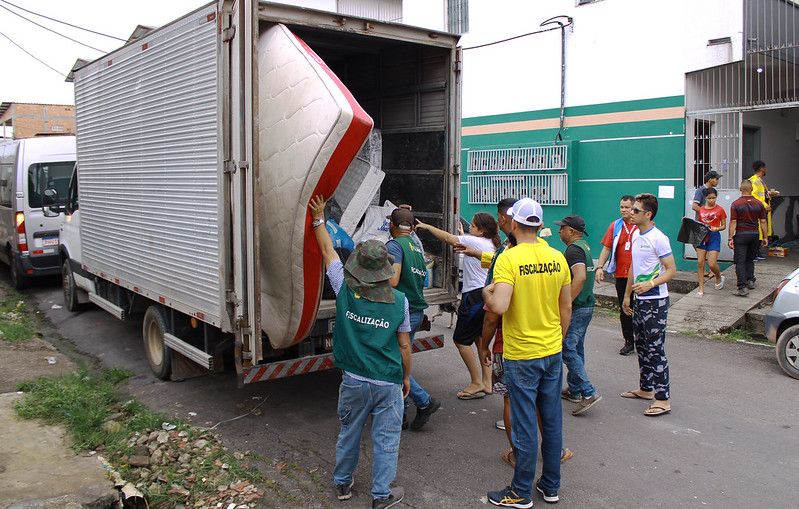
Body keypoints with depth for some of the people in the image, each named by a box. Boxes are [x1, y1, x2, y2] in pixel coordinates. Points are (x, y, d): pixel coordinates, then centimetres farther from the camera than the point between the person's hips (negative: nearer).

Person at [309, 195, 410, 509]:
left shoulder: (345, 291, -9)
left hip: (353, 381, 2)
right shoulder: (399, 301, -11)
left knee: (348, 434, 20)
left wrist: (318, 219, 17)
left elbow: (328, 250, 5)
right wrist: (406, 377, 12)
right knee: (385, 439, 11)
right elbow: (404, 346, -3)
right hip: (388, 384, -2)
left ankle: (343, 484, 35)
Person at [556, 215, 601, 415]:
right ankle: (574, 390, 25)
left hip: (577, 308, -10)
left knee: (567, 349, -8)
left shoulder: (573, 250, -17)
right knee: (576, 348, 16)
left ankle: (589, 393, -10)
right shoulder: (584, 247, 15)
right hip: (587, 305, 10)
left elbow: (580, 277, -31)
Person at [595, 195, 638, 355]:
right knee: (624, 310, 10)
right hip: (621, 275, 3)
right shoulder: (615, 226, 6)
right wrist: (600, 267, -4)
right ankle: (629, 342, 21)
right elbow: (607, 248, 6)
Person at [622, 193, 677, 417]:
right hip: (639, 300, 9)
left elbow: (671, 270, -17)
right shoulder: (636, 235, 10)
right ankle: (646, 388, 31)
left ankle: (663, 399, 0)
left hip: (655, 301, -9)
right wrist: (627, 294, 19)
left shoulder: (658, 238, -17)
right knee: (642, 346, 18)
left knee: (656, 349, -6)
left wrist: (650, 284, -31)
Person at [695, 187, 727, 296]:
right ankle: (701, 288, 5)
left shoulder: (720, 209, -1)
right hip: (701, 236, 3)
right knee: (700, 263, -2)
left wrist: (716, 229, -16)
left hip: (714, 237, -3)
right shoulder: (701, 210, 8)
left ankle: (719, 277, 24)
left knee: (712, 264, -10)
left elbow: (724, 226, 3)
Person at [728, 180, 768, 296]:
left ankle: (743, 287, -11)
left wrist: (731, 238, -9)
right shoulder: (759, 204, 3)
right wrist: (765, 237, 12)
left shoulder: (735, 204, -8)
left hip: (741, 235, -4)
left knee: (740, 262, -4)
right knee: (750, 259, 23)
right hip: (755, 234, 4)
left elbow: (733, 222, -11)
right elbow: (763, 222, 5)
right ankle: (750, 281, 24)